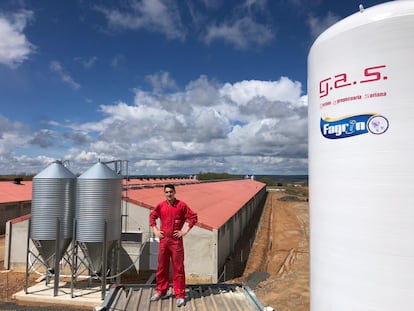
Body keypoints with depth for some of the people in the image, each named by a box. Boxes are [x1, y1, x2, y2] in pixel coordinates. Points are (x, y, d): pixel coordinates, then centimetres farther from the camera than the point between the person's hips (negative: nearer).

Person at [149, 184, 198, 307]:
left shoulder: (181, 205, -7)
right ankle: (160, 291, 30)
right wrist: (155, 230, 9)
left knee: (178, 268, 1)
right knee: (162, 267, 13)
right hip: (163, 240, 3)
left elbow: (193, 217, -4)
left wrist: (185, 231, -8)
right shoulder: (160, 206, 3)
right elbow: (152, 216, 19)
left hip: (176, 240, -3)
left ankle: (180, 295, 11)